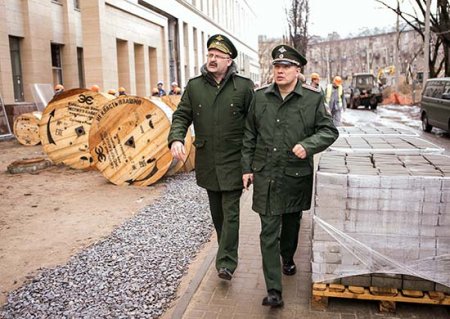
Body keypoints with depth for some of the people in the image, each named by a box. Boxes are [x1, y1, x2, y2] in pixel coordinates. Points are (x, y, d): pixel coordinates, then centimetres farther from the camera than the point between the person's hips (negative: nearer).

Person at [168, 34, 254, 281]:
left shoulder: (244, 86, -4)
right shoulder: (194, 86, 4)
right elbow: (181, 116, 4)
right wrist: (176, 139, -17)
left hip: (233, 161, -3)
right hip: (207, 161, 4)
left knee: (230, 212, -2)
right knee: (217, 212, 16)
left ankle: (226, 263, 5)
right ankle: (226, 253, 34)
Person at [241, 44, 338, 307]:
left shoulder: (313, 98, -4)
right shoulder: (260, 97, 3)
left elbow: (329, 131, -1)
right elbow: (249, 136, 8)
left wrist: (307, 145, -20)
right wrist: (247, 168, 6)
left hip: (297, 175, 0)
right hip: (266, 176, 1)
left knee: (292, 223, 20)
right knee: (269, 232, -2)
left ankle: (288, 259, 50)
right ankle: (274, 291, 5)